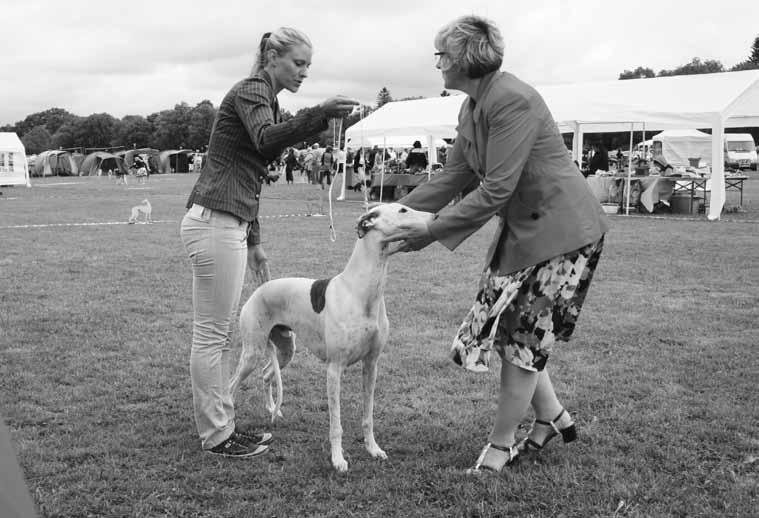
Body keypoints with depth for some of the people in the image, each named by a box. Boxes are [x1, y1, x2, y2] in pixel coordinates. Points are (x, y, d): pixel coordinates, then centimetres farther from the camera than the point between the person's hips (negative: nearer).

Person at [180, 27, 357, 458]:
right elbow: (267, 140, -29)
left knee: (219, 334, 13)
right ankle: (216, 436, 6)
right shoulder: (250, 91, -6)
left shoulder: (265, 100, 22)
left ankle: (222, 424, 22)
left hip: (229, 224, 10)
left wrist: (254, 242, 23)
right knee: (211, 335, -2)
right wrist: (320, 114, -40)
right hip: (214, 223, -10)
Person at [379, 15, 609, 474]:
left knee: (522, 337, -2)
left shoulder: (512, 101, -23)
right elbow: (453, 177, 10)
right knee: (510, 328, 11)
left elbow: (496, 190, -26)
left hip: (562, 230, -9)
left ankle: (500, 444, 11)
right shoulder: (471, 109, 7)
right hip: (522, 228, 9)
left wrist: (430, 232, -24)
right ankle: (553, 416, 27)